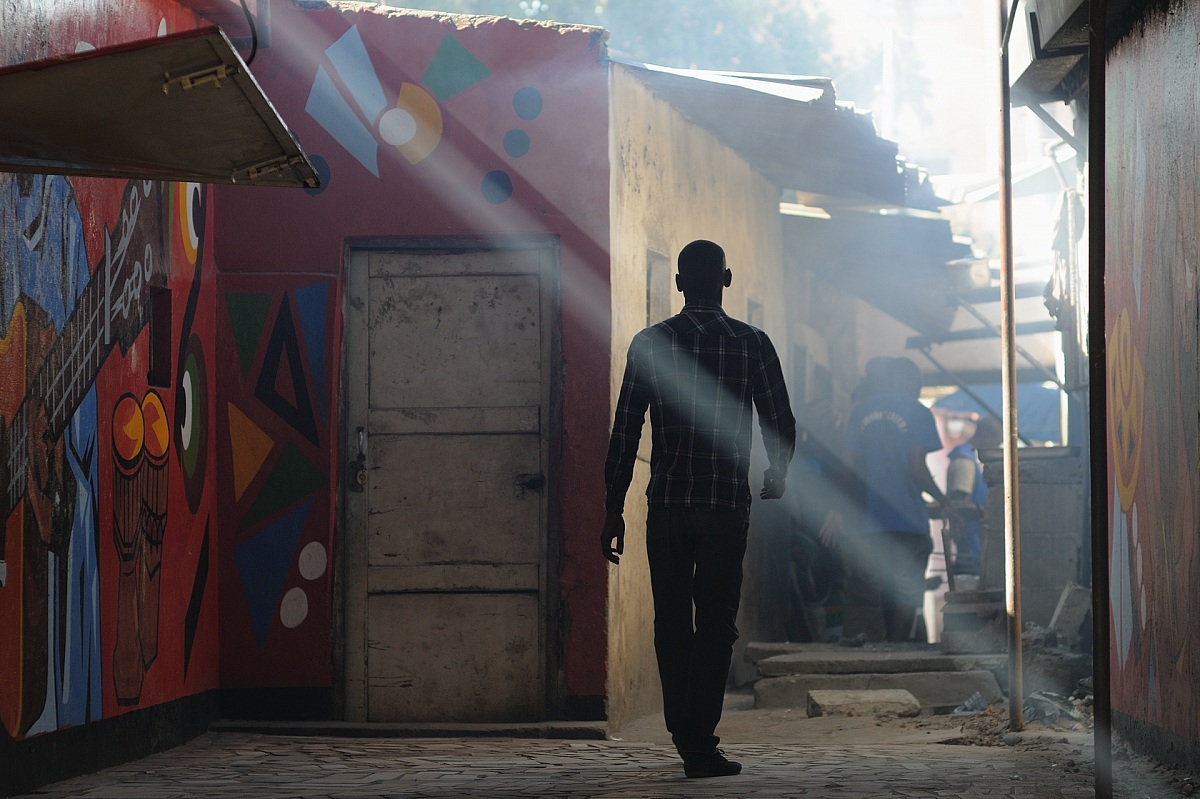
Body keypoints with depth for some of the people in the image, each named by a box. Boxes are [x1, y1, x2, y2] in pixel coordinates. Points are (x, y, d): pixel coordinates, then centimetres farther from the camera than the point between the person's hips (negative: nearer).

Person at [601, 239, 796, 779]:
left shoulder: (650, 344, 2)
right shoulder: (752, 344, 0)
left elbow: (624, 433, 0)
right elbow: (782, 426, 3)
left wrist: (614, 510, 5)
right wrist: (777, 477, 24)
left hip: (666, 505, 1)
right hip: (727, 505, -1)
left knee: (671, 623, 12)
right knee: (715, 624, 1)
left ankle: (684, 737, 18)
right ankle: (700, 744, -5)